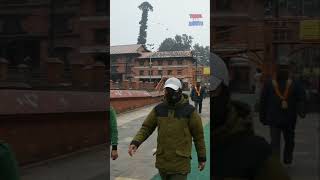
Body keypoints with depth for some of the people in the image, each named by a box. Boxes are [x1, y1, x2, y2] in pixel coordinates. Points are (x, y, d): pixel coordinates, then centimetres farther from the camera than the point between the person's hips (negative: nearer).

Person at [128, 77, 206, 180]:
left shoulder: (189, 111, -6)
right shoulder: (159, 109, 3)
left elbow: (198, 134, 0)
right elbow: (146, 127, 4)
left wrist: (202, 157, 4)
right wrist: (135, 142, -15)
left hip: (180, 164, -4)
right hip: (162, 162, 4)